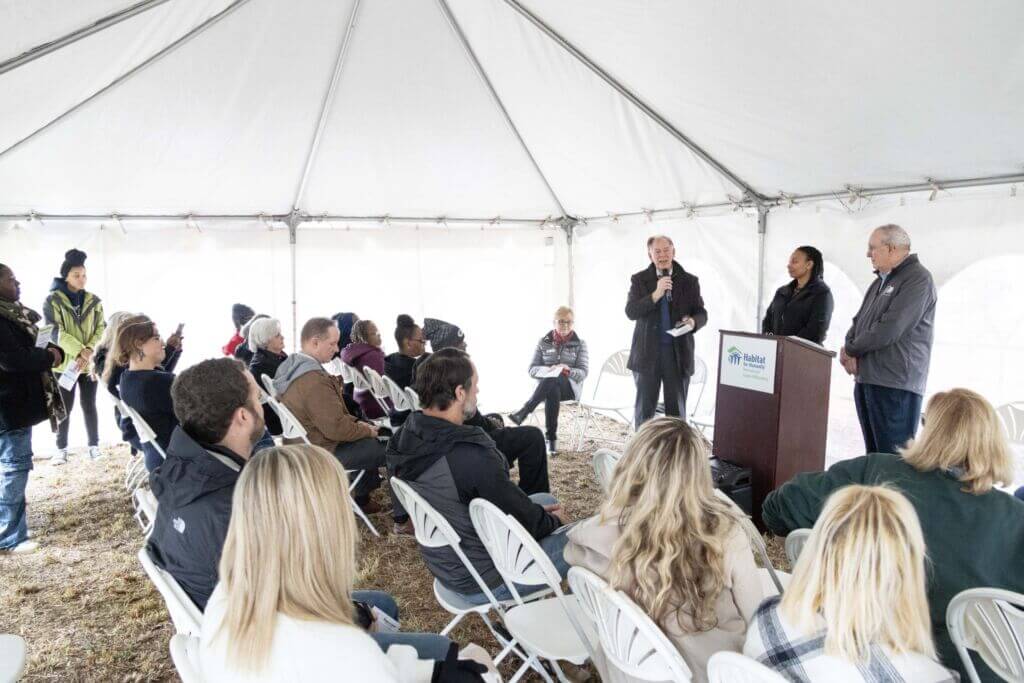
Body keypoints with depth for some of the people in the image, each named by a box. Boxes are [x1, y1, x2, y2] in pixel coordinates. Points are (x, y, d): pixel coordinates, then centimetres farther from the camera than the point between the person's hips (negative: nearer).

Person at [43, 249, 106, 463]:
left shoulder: (93, 301, 6)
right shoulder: (53, 301, -3)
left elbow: (102, 329, 2)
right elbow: (55, 332, -11)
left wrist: (89, 351, -14)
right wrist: (79, 352, -20)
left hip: (90, 363, 2)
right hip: (65, 363, -2)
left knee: (89, 405, 8)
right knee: (64, 407, 5)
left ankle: (94, 445, 17)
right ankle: (61, 448, 16)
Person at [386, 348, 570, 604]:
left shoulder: (403, 437, -8)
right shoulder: (472, 456, -35)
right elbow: (528, 525, -20)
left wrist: (543, 514, 7)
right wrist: (555, 520, 3)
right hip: (482, 583, -8)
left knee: (545, 500, 20)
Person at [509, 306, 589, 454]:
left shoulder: (580, 344, 7)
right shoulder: (543, 342, 10)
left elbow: (583, 372, -3)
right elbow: (532, 370, 4)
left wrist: (568, 371, -25)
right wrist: (548, 369, -19)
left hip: (570, 387, -1)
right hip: (546, 386, 1)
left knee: (551, 380, -38)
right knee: (553, 392, -39)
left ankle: (523, 412, -41)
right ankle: (551, 439, -37)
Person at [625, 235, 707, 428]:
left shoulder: (689, 281, 6)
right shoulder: (639, 280, 3)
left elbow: (702, 314, 7)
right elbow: (630, 312, -8)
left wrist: (693, 322, -16)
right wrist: (656, 294, -20)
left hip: (678, 352, 1)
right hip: (647, 353, 0)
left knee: (677, 409, 7)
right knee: (644, 408, 7)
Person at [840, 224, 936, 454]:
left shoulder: (917, 279, -9)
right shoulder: (881, 281, 20)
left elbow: (889, 329, -18)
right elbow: (859, 320, 21)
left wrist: (851, 350, -5)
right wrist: (849, 347, 0)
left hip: (896, 385, -9)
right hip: (866, 380, 9)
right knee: (874, 455, 13)